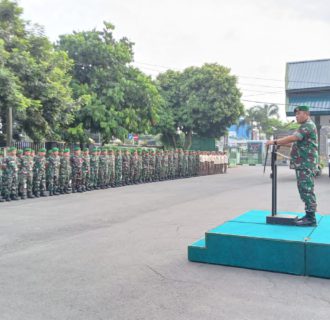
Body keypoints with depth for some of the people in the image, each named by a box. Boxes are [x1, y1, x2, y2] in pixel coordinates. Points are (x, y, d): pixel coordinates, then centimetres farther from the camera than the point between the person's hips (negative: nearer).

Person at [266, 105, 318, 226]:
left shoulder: (308, 125, -12)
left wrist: (275, 142, -18)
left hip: (306, 164, -10)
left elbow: (293, 138, -23)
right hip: (303, 164, 10)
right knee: (305, 190, 12)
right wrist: (280, 143, 12)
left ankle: (311, 218, -6)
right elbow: (296, 141, 23)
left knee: (306, 190, -9)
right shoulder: (305, 126, 23)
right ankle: (309, 215, 18)